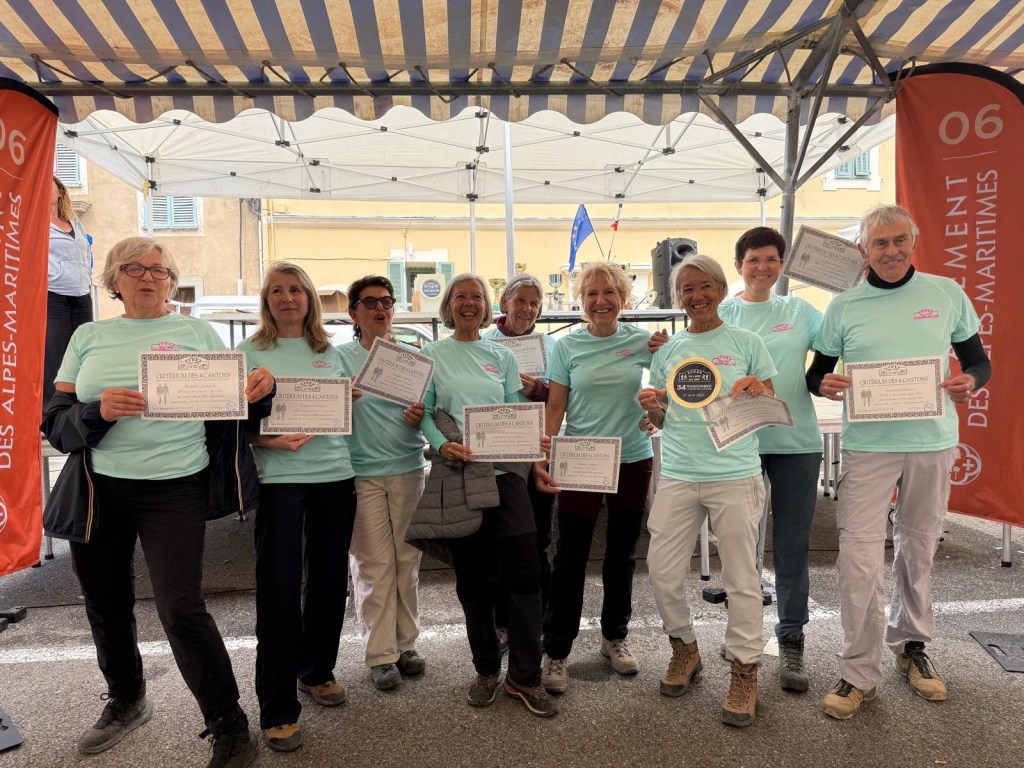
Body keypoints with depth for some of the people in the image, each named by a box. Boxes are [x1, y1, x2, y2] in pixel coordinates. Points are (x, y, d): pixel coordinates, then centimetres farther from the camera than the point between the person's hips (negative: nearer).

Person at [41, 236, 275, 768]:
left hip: (175, 488, -3)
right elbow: (56, 423, 3)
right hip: (97, 489, 4)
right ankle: (126, 701, 42)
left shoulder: (198, 333, 4)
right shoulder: (89, 338, 8)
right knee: (106, 605, 16)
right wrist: (98, 412, -19)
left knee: (181, 610, -8)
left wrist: (258, 389, -17)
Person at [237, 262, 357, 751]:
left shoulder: (331, 353, 12)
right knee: (279, 587, -2)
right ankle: (277, 709, 9)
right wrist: (267, 440, -20)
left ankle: (317, 670, 34)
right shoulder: (249, 353, 2)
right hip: (278, 478, -4)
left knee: (329, 577, 12)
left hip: (335, 474, 4)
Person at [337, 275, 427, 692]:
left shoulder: (413, 355, 8)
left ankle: (406, 643, 23)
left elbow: (429, 411, 12)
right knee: (374, 565, 2)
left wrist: (420, 417, -11)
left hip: (408, 469, 3)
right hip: (363, 473, -2)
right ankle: (380, 653, 13)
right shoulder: (341, 356, 1)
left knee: (408, 560, 9)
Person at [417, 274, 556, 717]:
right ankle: (486, 670, 25)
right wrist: (441, 445, -17)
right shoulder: (431, 355, 7)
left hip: (504, 470, 1)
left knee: (524, 570, -5)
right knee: (471, 577, 8)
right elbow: (423, 412, 1)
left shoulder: (502, 357, 12)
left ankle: (524, 677, 9)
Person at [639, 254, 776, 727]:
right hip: (678, 475, 3)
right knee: (661, 571, 4)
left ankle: (744, 670, 22)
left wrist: (758, 391, -15)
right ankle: (684, 647, 29)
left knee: (740, 577, 4)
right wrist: (652, 408, -8)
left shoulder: (745, 343, 3)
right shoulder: (667, 351, 11)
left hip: (735, 475, -3)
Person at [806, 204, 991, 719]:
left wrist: (970, 381, -12)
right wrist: (824, 384, -17)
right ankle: (859, 673, 4)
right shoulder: (844, 306, 2)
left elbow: (978, 360, 10)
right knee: (859, 552, -7)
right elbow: (817, 372, 6)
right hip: (867, 445, -1)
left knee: (919, 547, 15)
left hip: (933, 443, 2)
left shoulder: (947, 294, 5)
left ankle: (911, 645, 35)